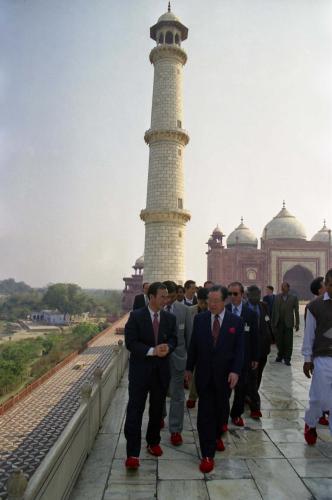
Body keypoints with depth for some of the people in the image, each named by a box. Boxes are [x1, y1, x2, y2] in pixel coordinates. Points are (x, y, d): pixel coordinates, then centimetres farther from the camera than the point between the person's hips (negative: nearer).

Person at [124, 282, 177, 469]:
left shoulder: (170, 318, 3)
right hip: (140, 369, -4)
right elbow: (130, 342, -13)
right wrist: (152, 350, -24)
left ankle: (153, 442, 37)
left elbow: (173, 339, 3)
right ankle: (133, 453, 6)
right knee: (135, 410, -2)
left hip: (162, 370, 4)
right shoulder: (136, 316, -9)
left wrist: (167, 347, -20)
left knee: (157, 410, 16)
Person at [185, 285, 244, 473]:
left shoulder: (236, 321, -6)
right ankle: (207, 455, 11)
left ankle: (216, 435, 45)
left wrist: (235, 371, -15)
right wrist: (189, 368, 7)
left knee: (219, 410, 17)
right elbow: (193, 345, 4)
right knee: (205, 413, 0)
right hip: (204, 374, 0)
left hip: (225, 375, 0)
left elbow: (239, 349, -5)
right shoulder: (199, 319, -3)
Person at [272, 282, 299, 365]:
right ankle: (280, 356, 24)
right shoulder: (277, 297, 7)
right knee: (279, 341, 8)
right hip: (278, 323, 2)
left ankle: (287, 358, 13)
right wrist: (273, 322, 5)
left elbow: (296, 311, 1)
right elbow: (274, 310, 8)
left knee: (288, 342, 2)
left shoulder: (293, 298, 2)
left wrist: (297, 324, -2)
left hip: (288, 323, -2)